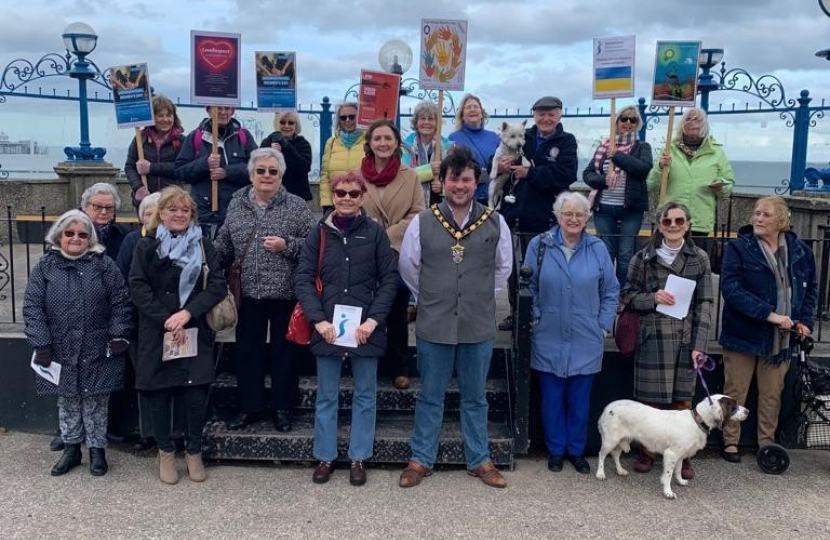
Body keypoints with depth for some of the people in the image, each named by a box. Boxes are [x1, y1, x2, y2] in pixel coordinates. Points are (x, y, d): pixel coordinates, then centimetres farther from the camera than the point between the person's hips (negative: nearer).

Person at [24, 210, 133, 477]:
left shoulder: (104, 264, 0)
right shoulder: (45, 266, 2)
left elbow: (120, 302, 0)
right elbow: (32, 307, -2)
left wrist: (119, 335, -7)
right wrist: (41, 344, -9)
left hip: (98, 351, -1)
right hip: (61, 352, 1)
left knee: (96, 401, 7)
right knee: (67, 401, 13)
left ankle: (97, 449, 21)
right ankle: (71, 448, 28)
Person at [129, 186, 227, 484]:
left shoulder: (204, 246, 6)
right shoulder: (146, 246, 3)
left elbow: (218, 285, -3)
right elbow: (138, 288, -5)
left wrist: (187, 313, -15)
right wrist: (166, 320, -15)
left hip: (195, 334, 1)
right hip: (157, 334, 0)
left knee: (197, 395, -1)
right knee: (160, 395, 7)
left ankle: (194, 452, 20)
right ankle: (165, 452, 26)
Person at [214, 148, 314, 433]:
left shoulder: (296, 206, -2)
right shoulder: (236, 204, 8)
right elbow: (224, 245, 15)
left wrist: (286, 245, -18)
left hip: (285, 293, -3)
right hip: (248, 292, 3)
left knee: (284, 351, 7)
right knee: (247, 350, 10)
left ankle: (282, 408, 21)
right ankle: (251, 406, 25)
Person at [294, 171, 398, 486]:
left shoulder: (375, 233, 0)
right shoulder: (319, 232, 3)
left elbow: (390, 279, -1)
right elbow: (303, 278, 0)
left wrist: (373, 320, -12)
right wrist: (319, 320, -12)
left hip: (365, 328, -1)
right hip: (327, 328, 1)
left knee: (365, 395, 10)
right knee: (326, 396, 11)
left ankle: (358, 459, 24)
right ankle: (325, 457, 26)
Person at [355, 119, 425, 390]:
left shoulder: (411, 177, 1)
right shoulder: (356, 176, 2)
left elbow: (417, 215, -5)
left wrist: (387, 237, -15)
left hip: (400, 255, 0)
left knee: (397, 314, 10)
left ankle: (400, 369, 21)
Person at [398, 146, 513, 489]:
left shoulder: (495, 223, -1)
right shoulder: (422, 222, -3)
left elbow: (503, 267, 14)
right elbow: (407, 266, 10)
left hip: (479, 326, 1)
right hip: (434, 326, -1)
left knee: (475, 397, 14)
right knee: (430, 397, 11)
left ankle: (479, 460, 28)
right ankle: (421, 460, 25)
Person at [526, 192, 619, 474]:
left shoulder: (598, 249, 0)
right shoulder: (539, 245, -3)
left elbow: (610, 292, 7)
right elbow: (528, 287, 3)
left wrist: (604, 327, 2)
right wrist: (536, 321, -2)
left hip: (585, 342, 1)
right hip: (549, 339, 0)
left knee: (580, 400, 10)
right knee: (552, 398, 9)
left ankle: (577, 450, 27)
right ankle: (556, 450, 25)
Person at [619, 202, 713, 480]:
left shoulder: (699, 258, 5)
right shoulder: (644, 257, 3)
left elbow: (705, 303, 3)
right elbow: (627, 295, 7)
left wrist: (699, 345, -5)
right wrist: (653, 298, -13)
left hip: (686, 339, 1)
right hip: (653, 339, -1)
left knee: (682, 401, 4)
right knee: (650, 400, 4)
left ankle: (682, 456, 19)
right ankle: (647, 452, 21)